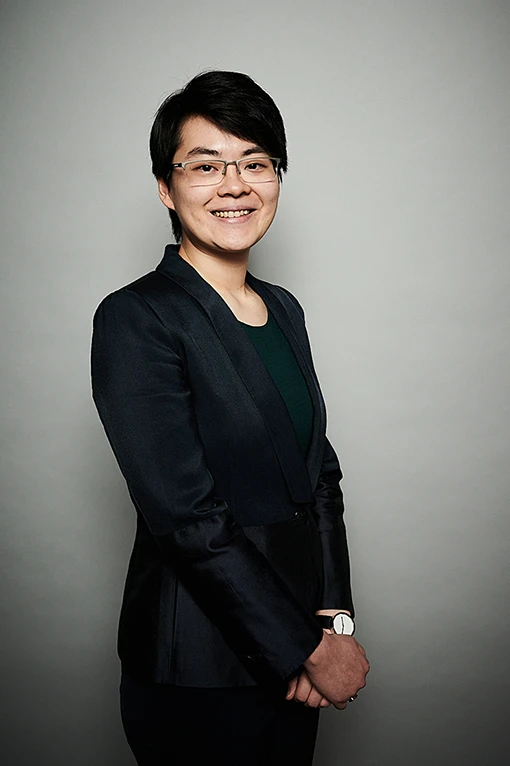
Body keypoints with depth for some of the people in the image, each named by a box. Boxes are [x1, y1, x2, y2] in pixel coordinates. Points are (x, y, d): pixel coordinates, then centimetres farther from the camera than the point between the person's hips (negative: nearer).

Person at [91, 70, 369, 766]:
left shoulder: (284, 309, 6)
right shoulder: (134, 320, -17)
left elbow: (319, 471, 7)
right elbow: (187, 518, -21)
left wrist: (334, 613, -5)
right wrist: (308, 649, -15)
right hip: (202, 669, -6)